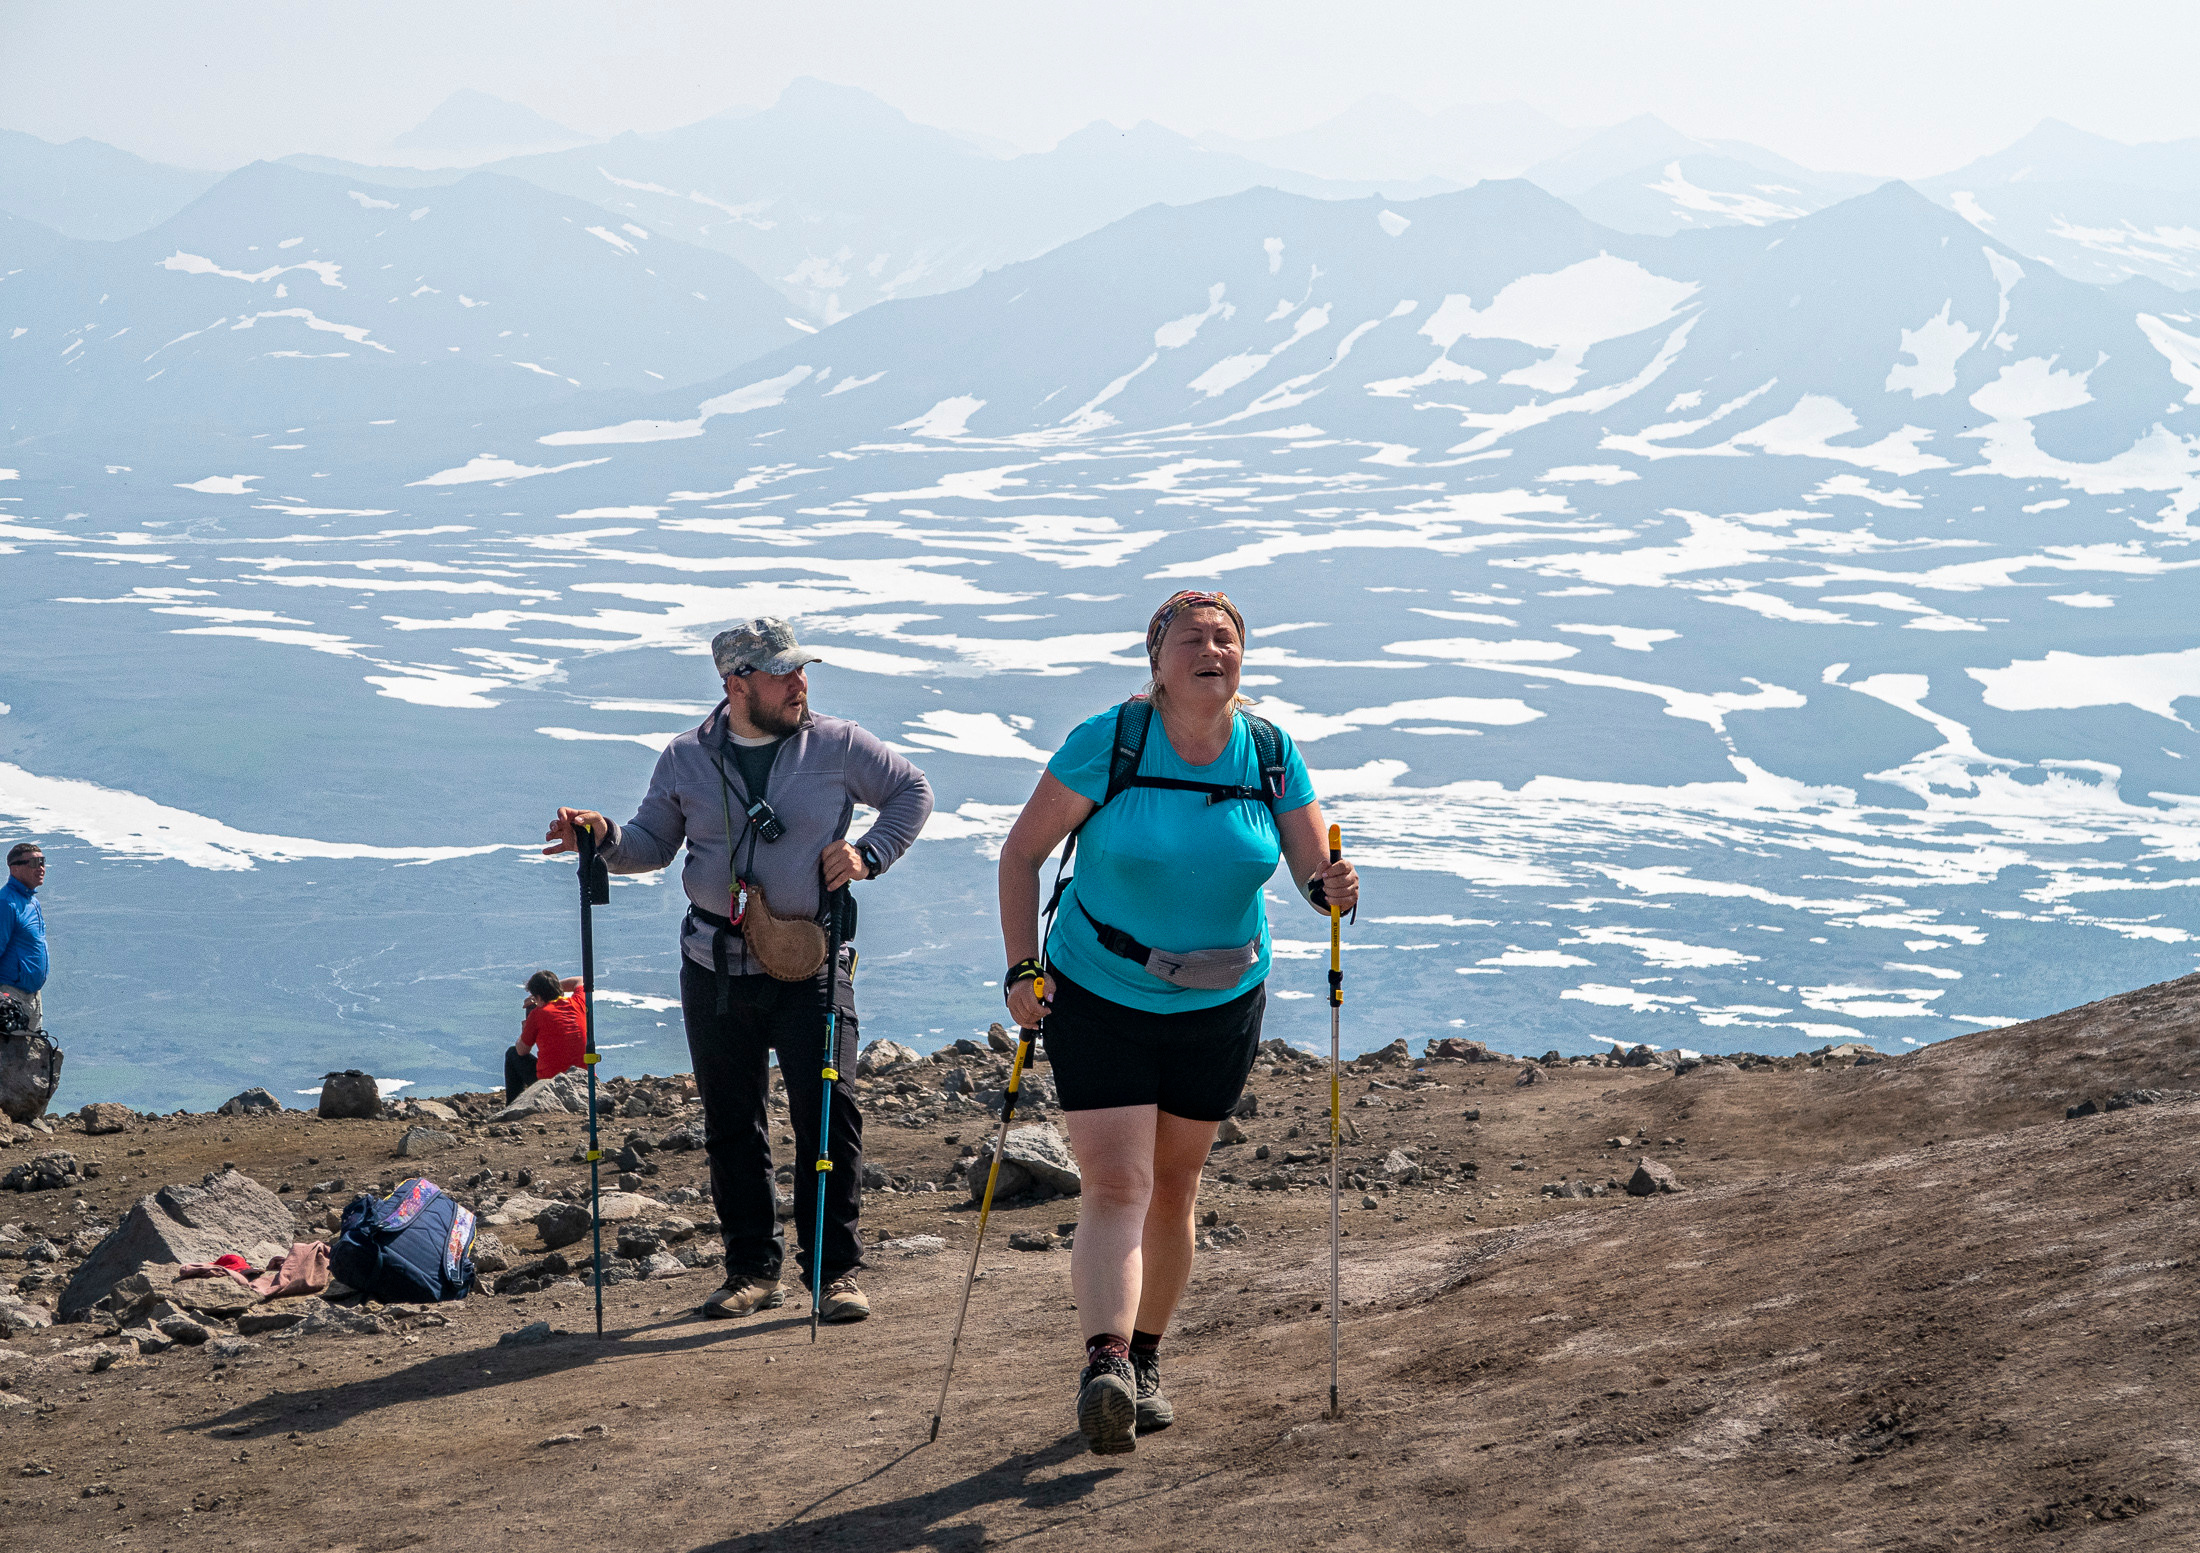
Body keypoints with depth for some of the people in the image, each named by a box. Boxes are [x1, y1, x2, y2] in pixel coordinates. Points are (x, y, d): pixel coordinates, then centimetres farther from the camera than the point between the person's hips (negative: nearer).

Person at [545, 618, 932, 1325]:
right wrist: (604, 837, -6)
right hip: (717, 972, 2)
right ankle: (753, 1269, 18)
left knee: (829, 1114, -8)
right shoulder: (687, 759, 5)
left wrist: (870, 853, -2)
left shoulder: (837, 746, 0)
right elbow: (653, 844, 13)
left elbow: (913, 791, 12)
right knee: (731, 1125, 7)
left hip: (812, 968, -2)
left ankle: (836, 1269, 1)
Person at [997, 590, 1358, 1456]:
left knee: (1173, 1192, 13)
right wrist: (1022, 967, -16)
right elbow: (1022, 851, -7)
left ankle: (1145, 1362, 28)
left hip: (1221, 1005, 3)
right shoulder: (1108, 743, -14)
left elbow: (1314, 870, 0)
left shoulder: (1271, 756, -4)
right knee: (1115, 1186, -17)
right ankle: (1104, 1365, -30)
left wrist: (1331, 890, -24)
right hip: (1099, 1001, -3)